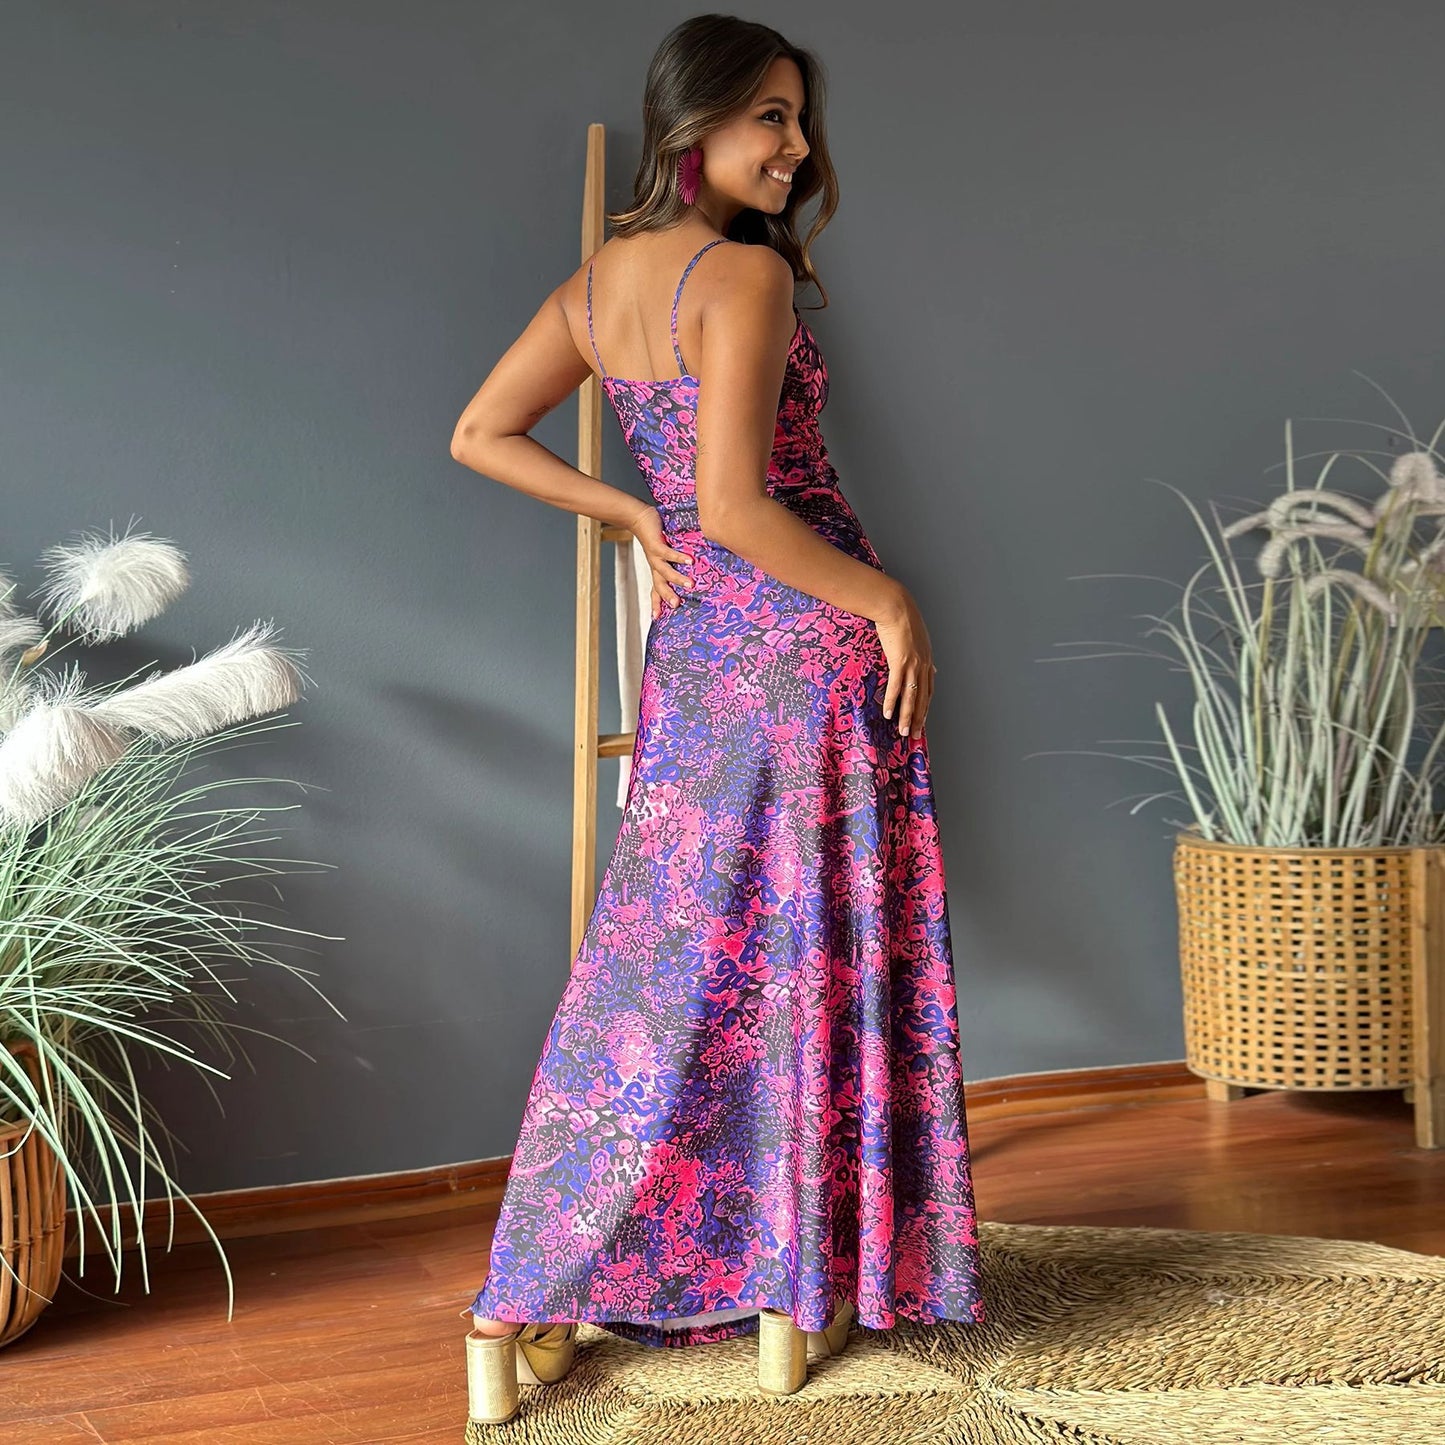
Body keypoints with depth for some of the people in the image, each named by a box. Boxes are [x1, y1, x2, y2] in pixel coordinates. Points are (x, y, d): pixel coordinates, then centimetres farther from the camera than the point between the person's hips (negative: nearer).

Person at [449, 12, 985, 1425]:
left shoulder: (594, 280, 9)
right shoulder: (746, 273, -15)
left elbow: (480, 434, 13)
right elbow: (737, 502, -22)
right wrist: (888, 600, -12)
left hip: (694, 644, 7)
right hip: (807, 637, -7)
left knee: (669, 954, 12)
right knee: (820, 948, 5)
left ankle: (525, 1308, 14)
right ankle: (801, 1298, 16)